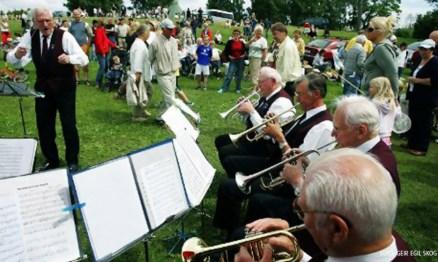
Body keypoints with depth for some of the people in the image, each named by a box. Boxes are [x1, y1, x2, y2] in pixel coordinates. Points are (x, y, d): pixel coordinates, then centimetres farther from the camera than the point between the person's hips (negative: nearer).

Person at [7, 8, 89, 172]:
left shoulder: (64, 36, -13)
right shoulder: (29, 37, -2)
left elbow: (84, 59, -17)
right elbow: (12, 60, -4)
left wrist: (69, 58, -38)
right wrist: (17, 55, -28)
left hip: (65, 88, -4)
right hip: (42, 88, 4)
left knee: (69, 125, 0)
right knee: (44, 126, 10)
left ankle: (72, 161, 18)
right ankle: (51, 160, 28)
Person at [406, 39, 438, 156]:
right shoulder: (420, 60, 14)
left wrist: (417, 80, -19)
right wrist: (411, 80, 11)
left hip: (426, 99, -8)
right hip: (415, 96, 8)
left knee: (424, 123, -1)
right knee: (413, 121, 13)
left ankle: (421, 148, 6)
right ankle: (412, 143, 25)